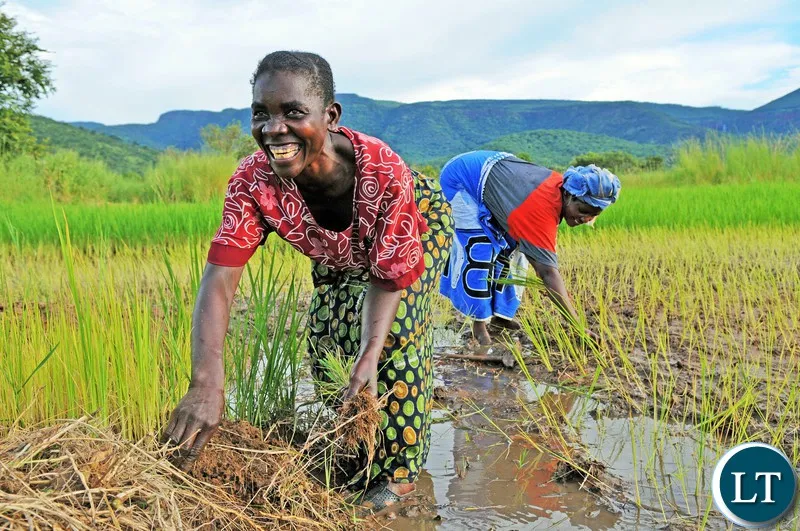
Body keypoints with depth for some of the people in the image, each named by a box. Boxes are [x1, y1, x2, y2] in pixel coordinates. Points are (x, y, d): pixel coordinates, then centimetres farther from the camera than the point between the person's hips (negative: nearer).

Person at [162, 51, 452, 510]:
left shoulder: (385, 172, -43)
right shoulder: (253, 181, -35)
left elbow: (390, 277, -31)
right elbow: (220, 278, -41)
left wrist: (370, 356, -45)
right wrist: (206, 383, -53)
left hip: (418, 226, -3)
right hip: (337, 254, 4)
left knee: (397, 334, -19)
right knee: (326, 334, 1)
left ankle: (399, 470, -1)